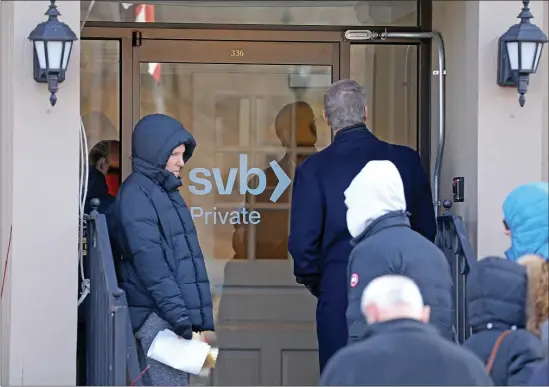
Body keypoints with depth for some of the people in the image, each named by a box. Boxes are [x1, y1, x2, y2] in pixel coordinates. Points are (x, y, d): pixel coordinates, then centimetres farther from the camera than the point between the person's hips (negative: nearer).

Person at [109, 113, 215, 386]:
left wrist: (199, 317, 19)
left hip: (176, 314, 9)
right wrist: (176, 313, -21)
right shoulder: (136, 193, -8)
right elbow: (148, 261, -16)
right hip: (157, 316, -9)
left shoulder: (166, 191, 21)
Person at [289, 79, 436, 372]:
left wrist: (314, 282, 11)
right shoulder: (407, 160, 1)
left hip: (340, 295, -2)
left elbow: (303, 241, -7)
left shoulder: (314, 169, -7)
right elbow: (427, 229, 6)